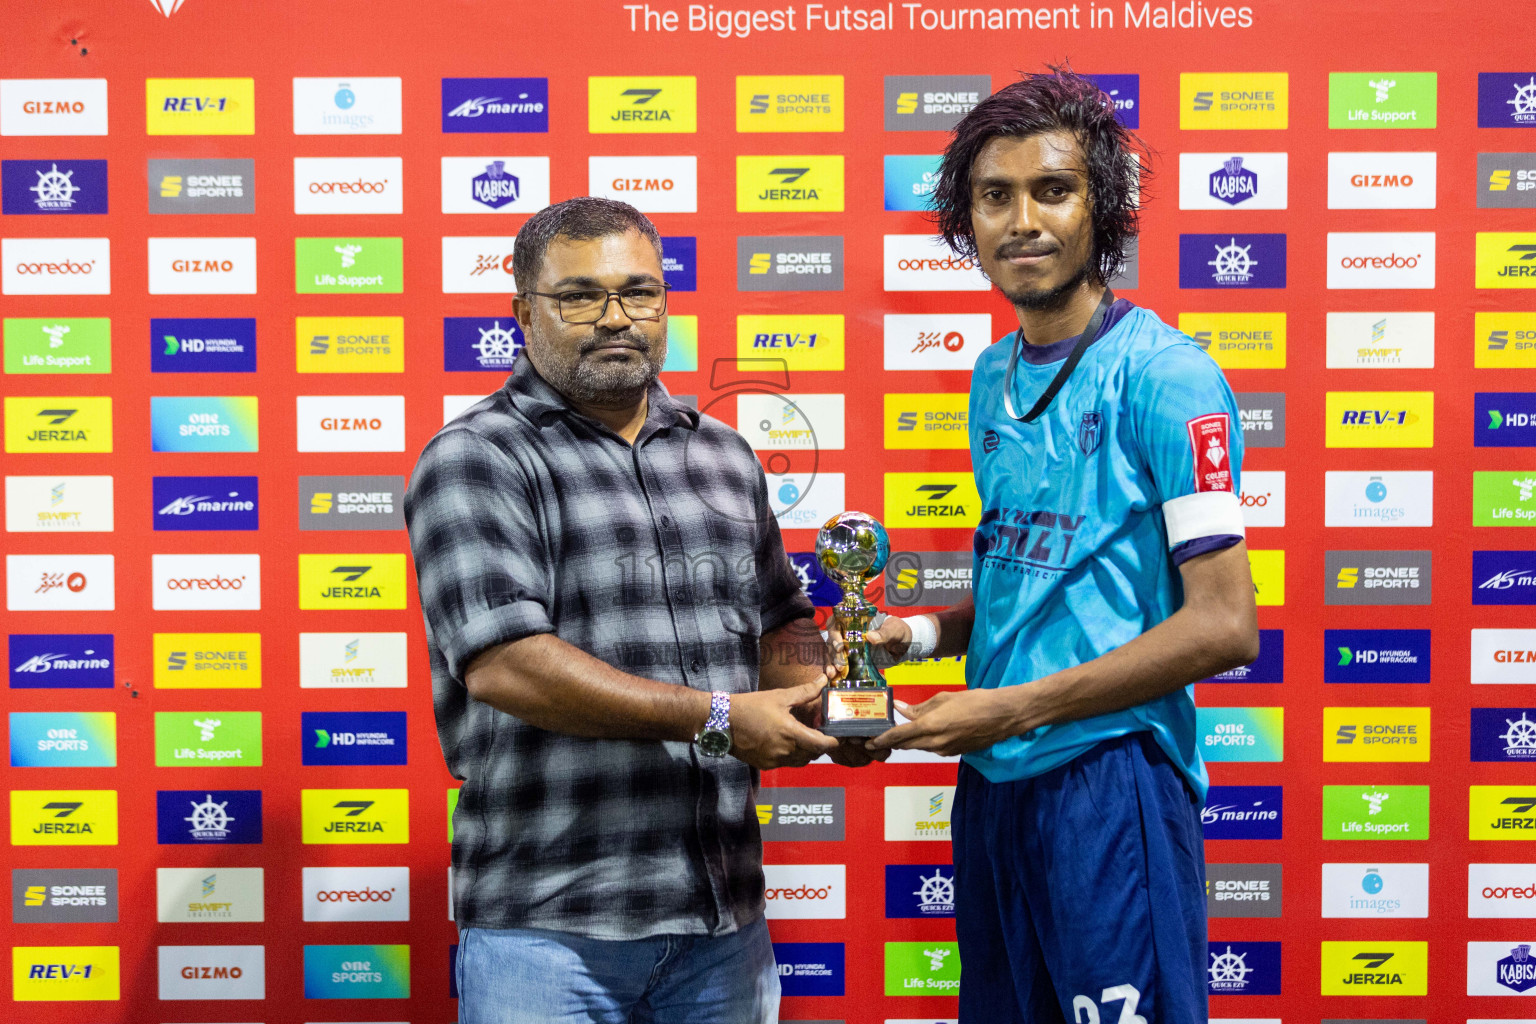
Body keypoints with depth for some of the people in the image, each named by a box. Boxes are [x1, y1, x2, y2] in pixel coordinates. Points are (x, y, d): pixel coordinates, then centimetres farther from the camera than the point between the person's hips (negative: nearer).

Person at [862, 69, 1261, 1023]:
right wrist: (922, 633, 3)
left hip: (1111, 774, -7)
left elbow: (1224, 625, -16)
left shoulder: (1162, 374, -12)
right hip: (993, 777, 7)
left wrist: (1014, 707, -18)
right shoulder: (994, 378, 12)